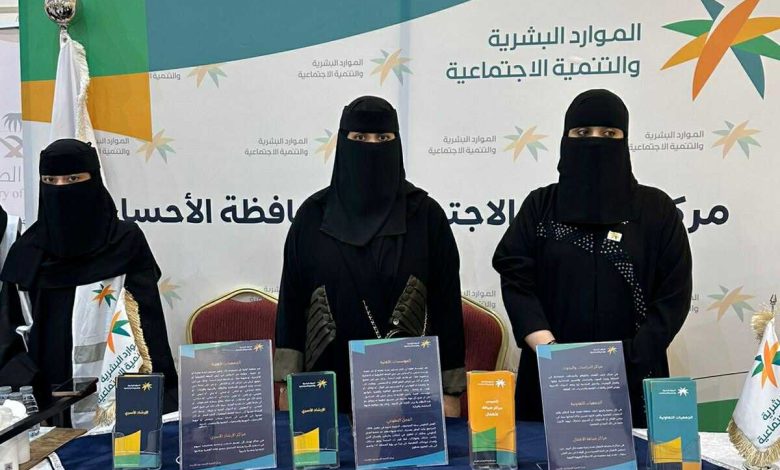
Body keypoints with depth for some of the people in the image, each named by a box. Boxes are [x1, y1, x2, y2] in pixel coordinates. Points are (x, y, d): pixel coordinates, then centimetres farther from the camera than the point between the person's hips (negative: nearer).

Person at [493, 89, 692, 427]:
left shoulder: (657, 210, 3)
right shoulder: (539, 206, 4)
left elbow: (674, 295, -2)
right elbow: (516, 282, -5)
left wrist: (626, 361, -13)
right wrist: (551, 353, -18)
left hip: (632, 380, 0)